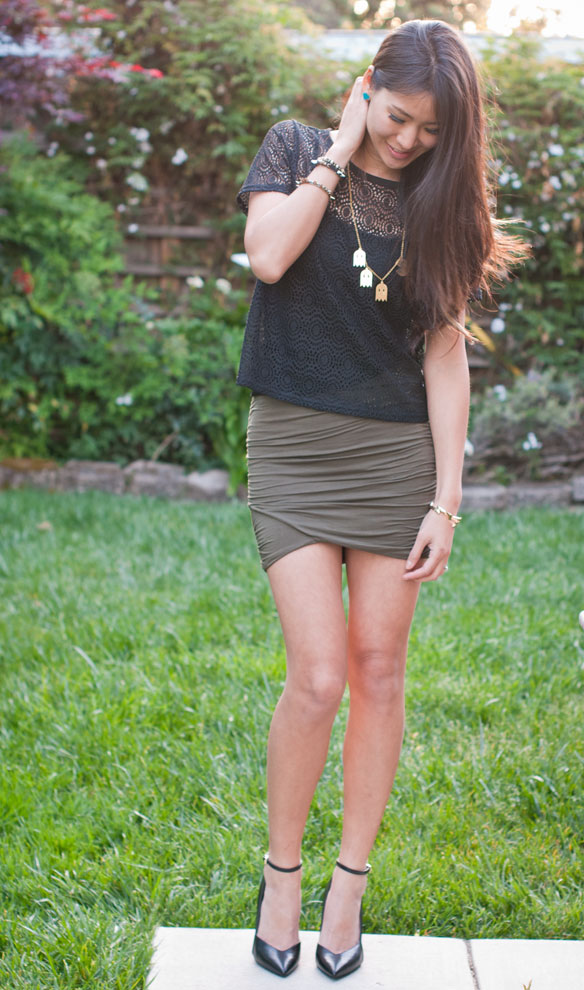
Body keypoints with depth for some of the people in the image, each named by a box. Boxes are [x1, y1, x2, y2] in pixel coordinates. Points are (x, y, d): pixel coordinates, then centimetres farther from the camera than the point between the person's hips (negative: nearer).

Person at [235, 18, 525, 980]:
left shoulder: (437, 199, 7)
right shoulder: (296, 149, 4)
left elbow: (444, 352, 3)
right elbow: (267, 255, -16)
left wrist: (446, 501, -2)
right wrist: (340, 150, -8)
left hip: (400, 450, 2)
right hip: (295, 441, -2)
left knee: (380, 673, 4)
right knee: (319, 678, -9)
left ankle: (349, 890, 20)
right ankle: (280, 875, 15)